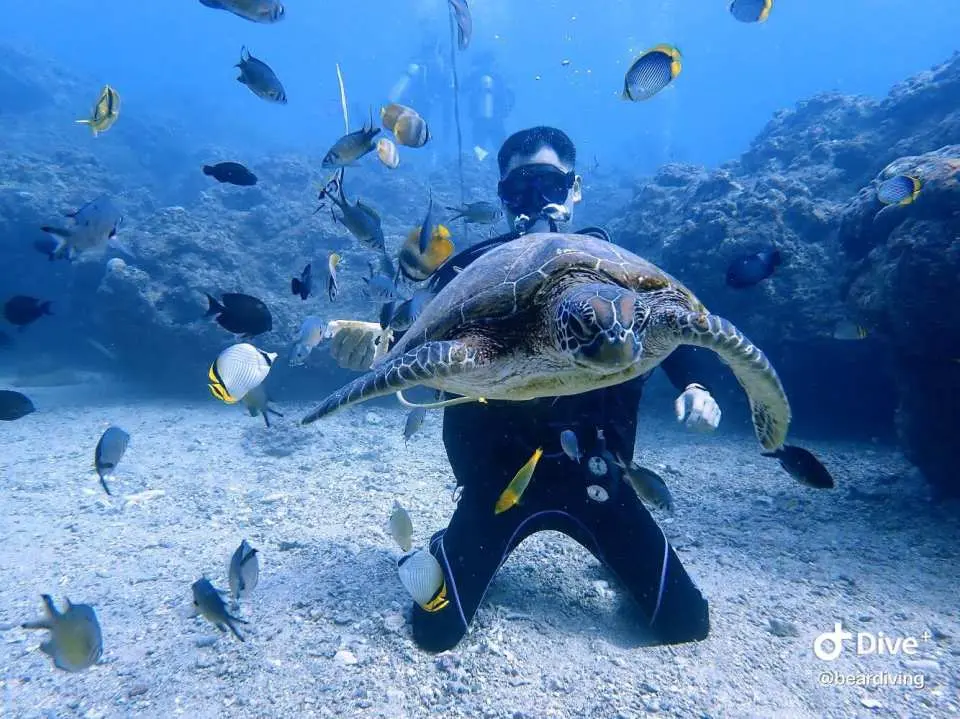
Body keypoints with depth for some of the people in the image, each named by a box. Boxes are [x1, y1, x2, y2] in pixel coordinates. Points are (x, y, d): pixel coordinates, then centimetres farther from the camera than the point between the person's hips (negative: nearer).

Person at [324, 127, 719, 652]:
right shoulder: (474, 268, -5)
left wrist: (694, 387, -17)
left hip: (592, 471, 2)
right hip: (501, 474, -1)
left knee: (685, 624, 4)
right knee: (436, 632, -2)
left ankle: (621, 559, 35)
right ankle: (444, 553, 31)